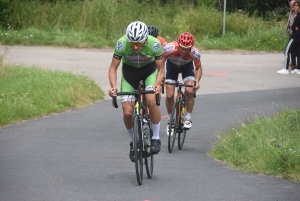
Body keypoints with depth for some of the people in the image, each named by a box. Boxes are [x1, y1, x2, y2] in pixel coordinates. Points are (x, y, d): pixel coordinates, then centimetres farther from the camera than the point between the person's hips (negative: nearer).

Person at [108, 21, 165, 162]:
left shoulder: (154, 44, -31)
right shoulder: (122, 44, -30)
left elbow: (161, 69, -18)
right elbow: (113, 68, -19)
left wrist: (157, 84, -38)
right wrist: (113, 86, -36)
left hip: (149, 70, -1)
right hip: (129, 70, 1)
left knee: (151, 102, -27)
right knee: (128, 112, -11)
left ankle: (156, 138, -7)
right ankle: (133, 142, 16)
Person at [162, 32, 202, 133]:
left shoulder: (195, 53, -33)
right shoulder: (169, 48, -38)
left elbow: (198, 67, -12)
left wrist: (197, 81, -26)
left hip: (187, 66, 0)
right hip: (172, 65, 0)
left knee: (190, 91, -23)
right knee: (169, 95, -9)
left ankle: (188, 118, -4)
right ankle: (170, 120, 14)